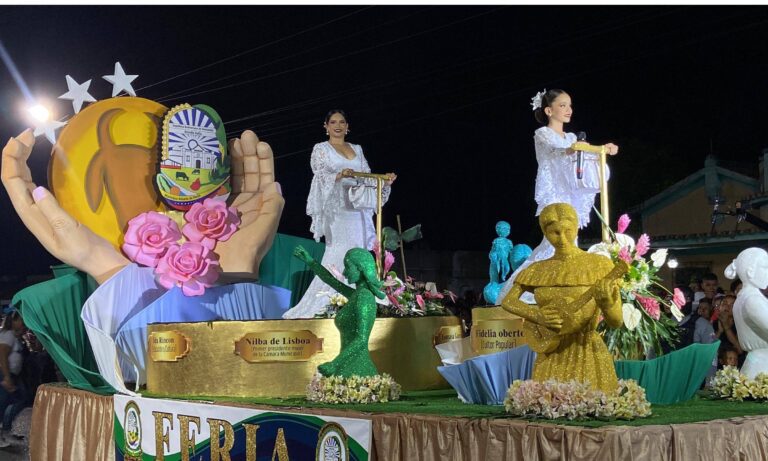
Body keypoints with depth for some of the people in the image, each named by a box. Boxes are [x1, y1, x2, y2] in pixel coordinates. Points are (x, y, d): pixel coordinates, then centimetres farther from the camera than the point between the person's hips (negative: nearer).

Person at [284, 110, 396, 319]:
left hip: (358, 209, 5)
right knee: (340, 251, -17)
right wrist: (340, 175, -25)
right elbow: (321, 176, -6)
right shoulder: (320, 149, 7)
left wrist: (384, 180, -2)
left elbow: (367, 177, 16)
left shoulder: (357, 149, 21)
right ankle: (329, 302, -17)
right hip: (336, 206, -5)